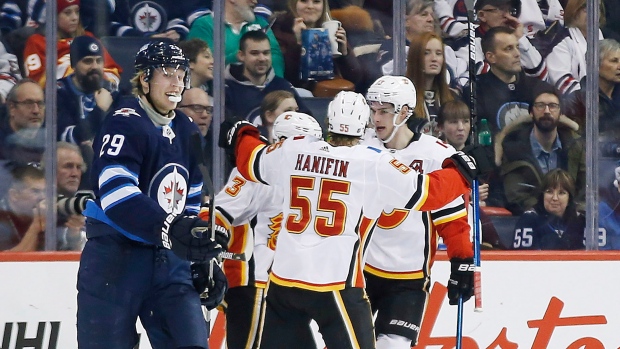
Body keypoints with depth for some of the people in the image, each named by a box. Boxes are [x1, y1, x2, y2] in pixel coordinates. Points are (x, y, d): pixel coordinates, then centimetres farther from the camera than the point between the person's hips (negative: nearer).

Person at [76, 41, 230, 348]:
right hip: (115, 259, -7)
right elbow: (117, 195, -29)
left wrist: (201, 259, 13)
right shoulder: (125, 124, -14)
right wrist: (171, 230, -39)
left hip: (169, 260, 7)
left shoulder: (187, 132, 13)